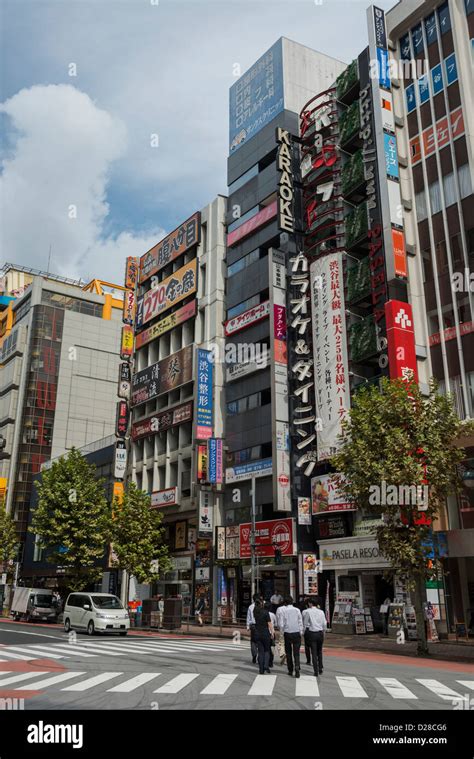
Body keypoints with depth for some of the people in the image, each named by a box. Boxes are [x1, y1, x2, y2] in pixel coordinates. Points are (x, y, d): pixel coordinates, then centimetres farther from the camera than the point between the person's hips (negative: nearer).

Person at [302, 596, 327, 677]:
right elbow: (324, 624, 3)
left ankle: (316, 672, 2)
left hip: (311, 633, -2)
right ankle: (320, 669, 23)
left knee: (314, 653, 3)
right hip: (320, 633, 2)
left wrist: (305, 633, 10)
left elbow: (305, 624, -2)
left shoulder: (306, 612, -6)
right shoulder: (321, 612, 1)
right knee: (319, 652, 17)